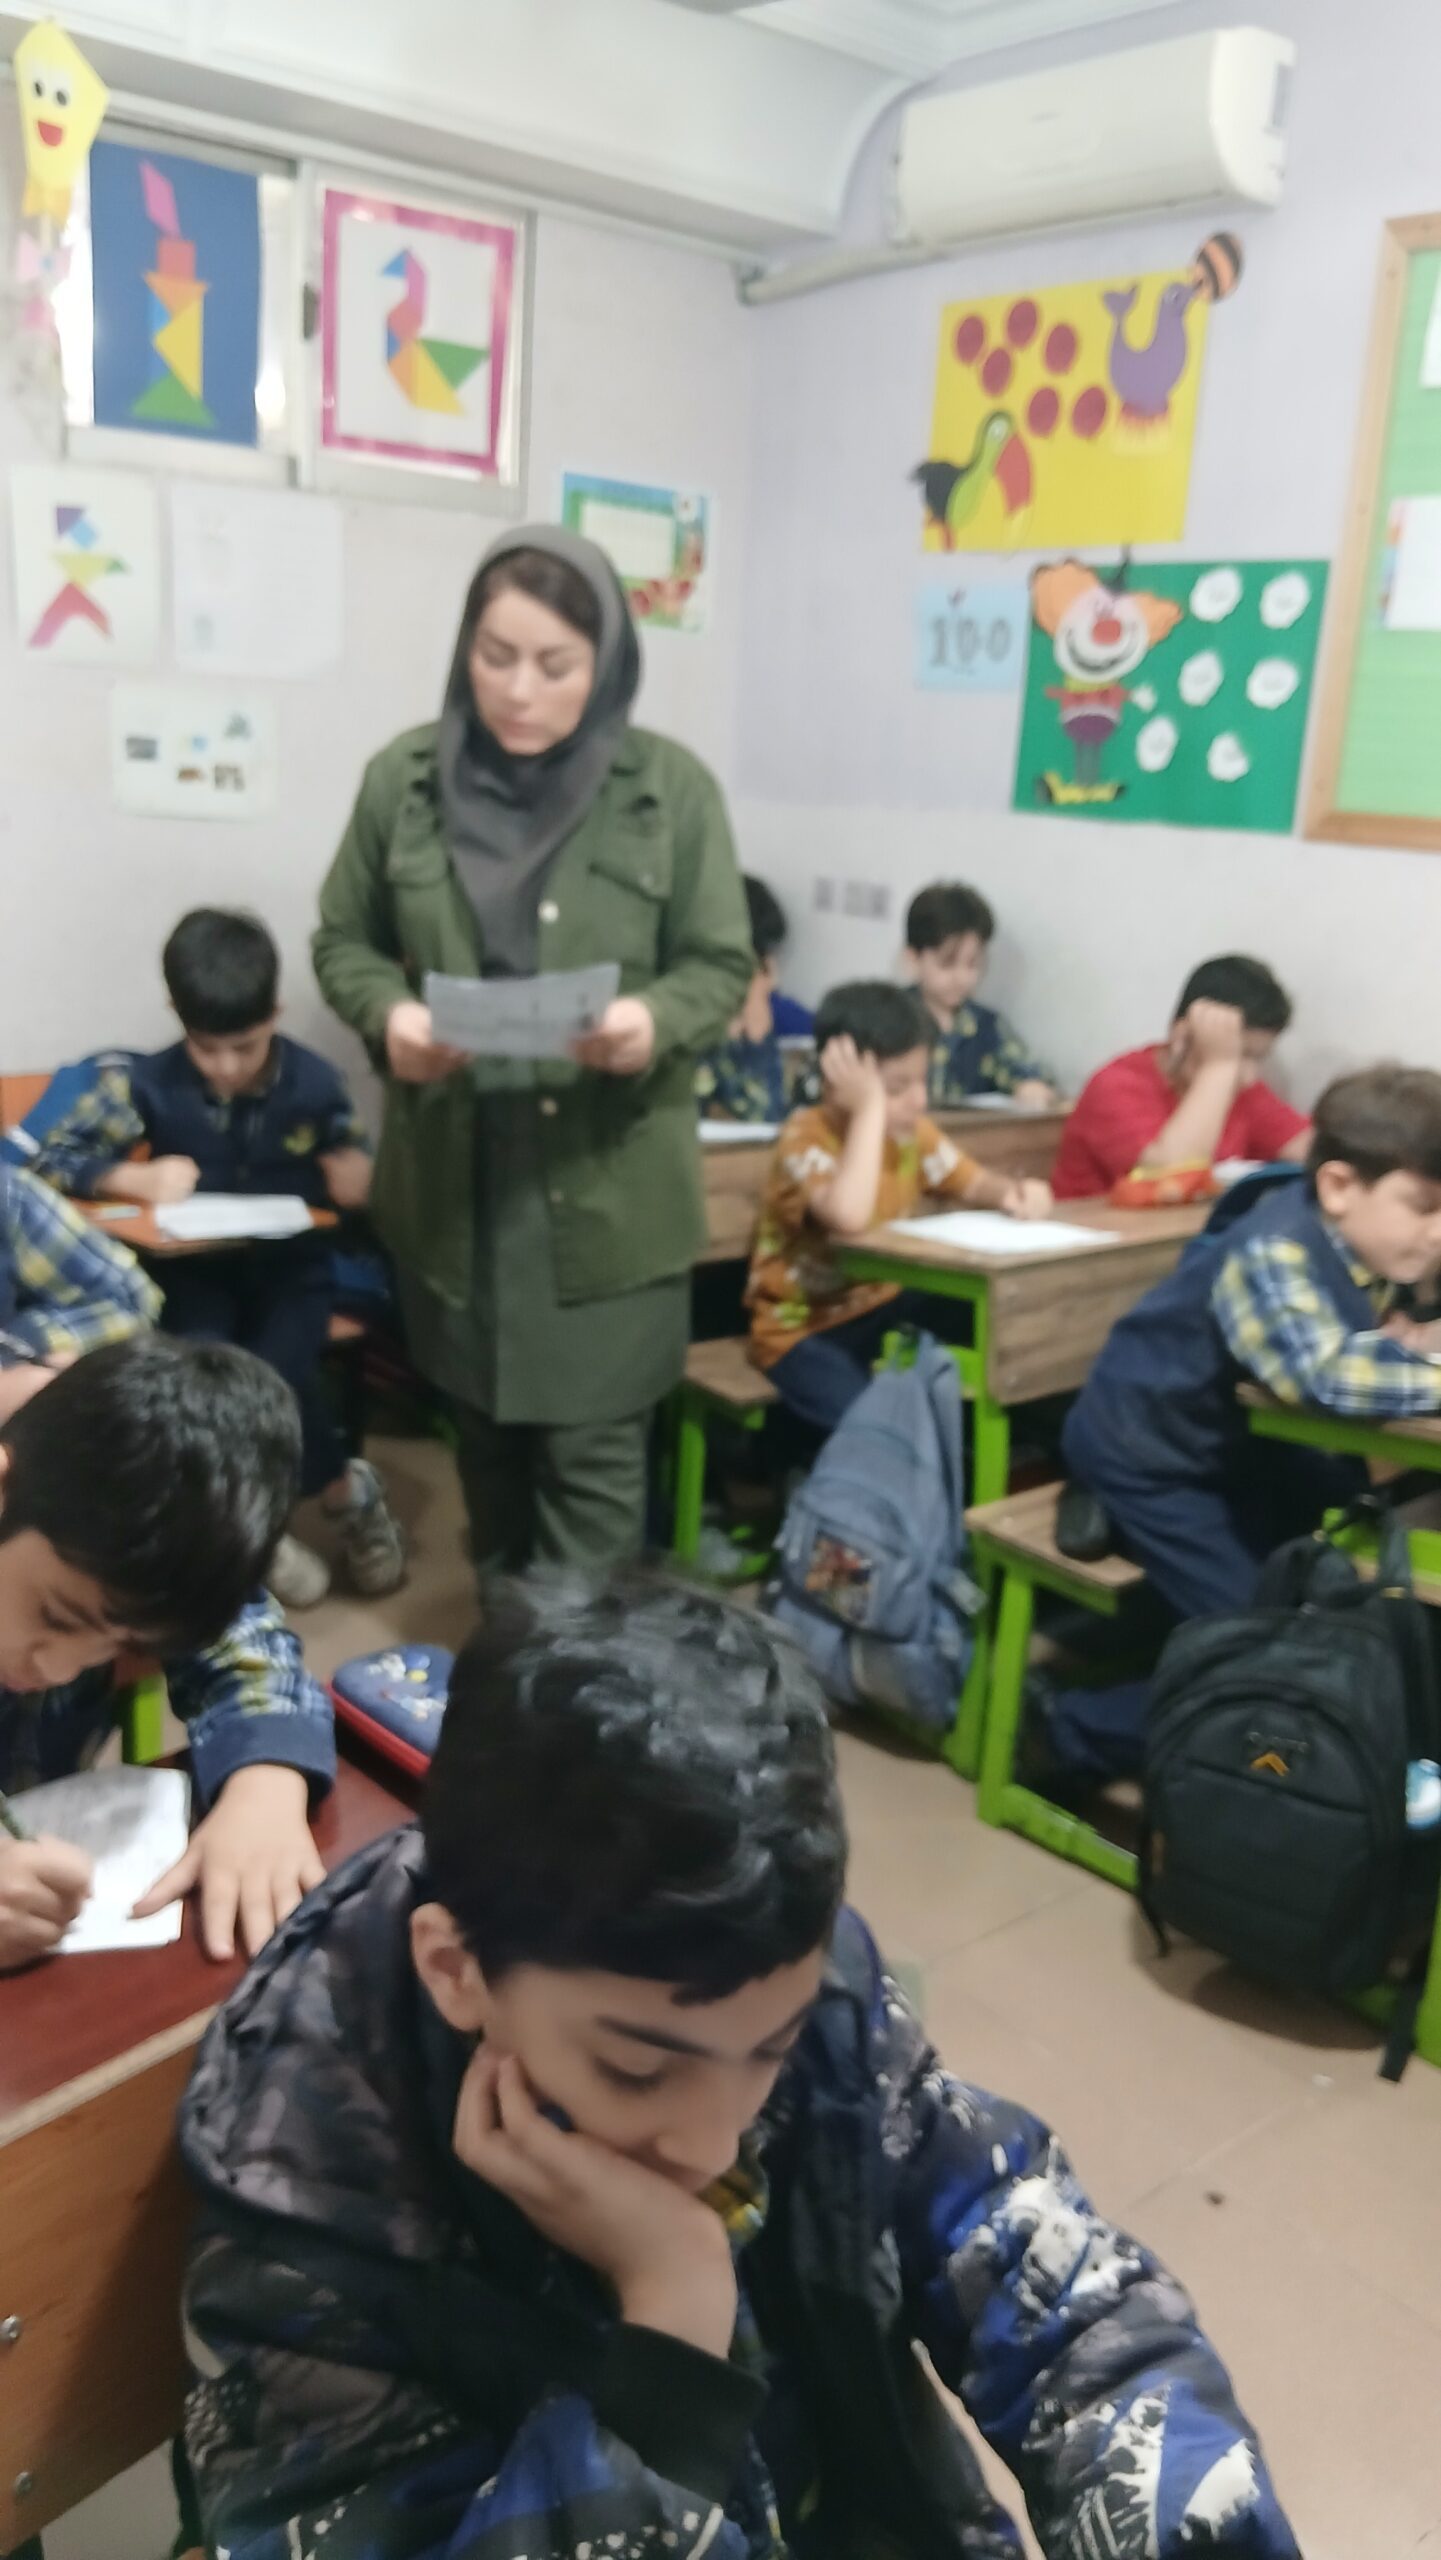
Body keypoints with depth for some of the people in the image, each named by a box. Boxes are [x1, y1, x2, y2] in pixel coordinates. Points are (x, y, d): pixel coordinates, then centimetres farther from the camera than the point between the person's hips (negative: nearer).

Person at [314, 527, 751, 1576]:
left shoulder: (671, 787, -5)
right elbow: (344, 940, 9)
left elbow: (723, 966, -1)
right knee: (487, 1442, 17)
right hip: (450, 1181, 3)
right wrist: (388, 1014, -14)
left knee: (593, 1458, 2)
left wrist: (654, 1020, -23)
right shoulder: (405, 777, 0)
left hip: (610, 1188, -2)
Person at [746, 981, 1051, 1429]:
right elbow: (849, 1216, -42)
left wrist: (1012, 1193, -12)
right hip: (804, 1328, -7)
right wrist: (870, 1107, -35)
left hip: (883, 1308, 7)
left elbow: (972, 1183, 12)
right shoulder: (805, 1137, -23)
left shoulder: (913, 1132, -2)